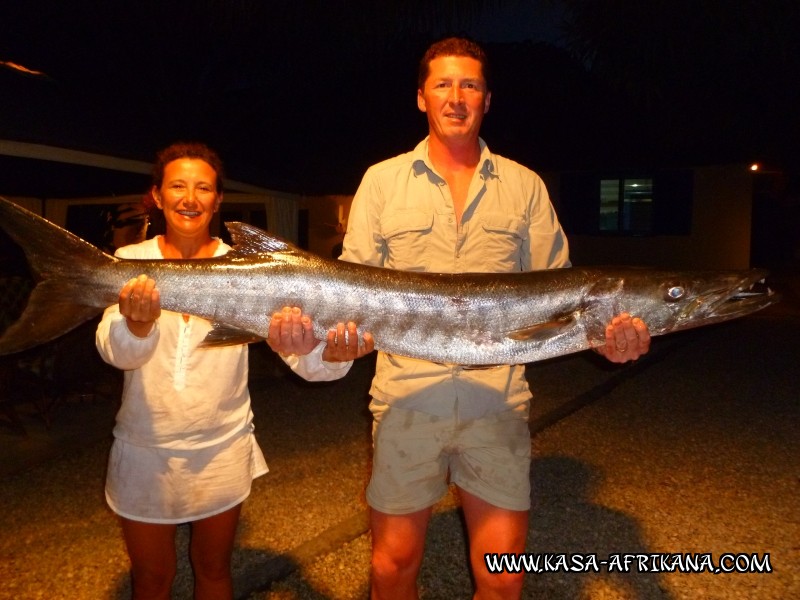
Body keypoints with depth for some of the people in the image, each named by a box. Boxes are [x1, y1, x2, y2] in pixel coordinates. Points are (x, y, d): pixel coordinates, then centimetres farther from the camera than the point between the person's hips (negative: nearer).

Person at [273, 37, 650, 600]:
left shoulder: (525, 186, 8)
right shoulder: (383, 180, 6)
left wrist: (605, 331, -13)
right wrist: (308, 324, -16)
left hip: (499, 399, 1)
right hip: (406, 396, 0)